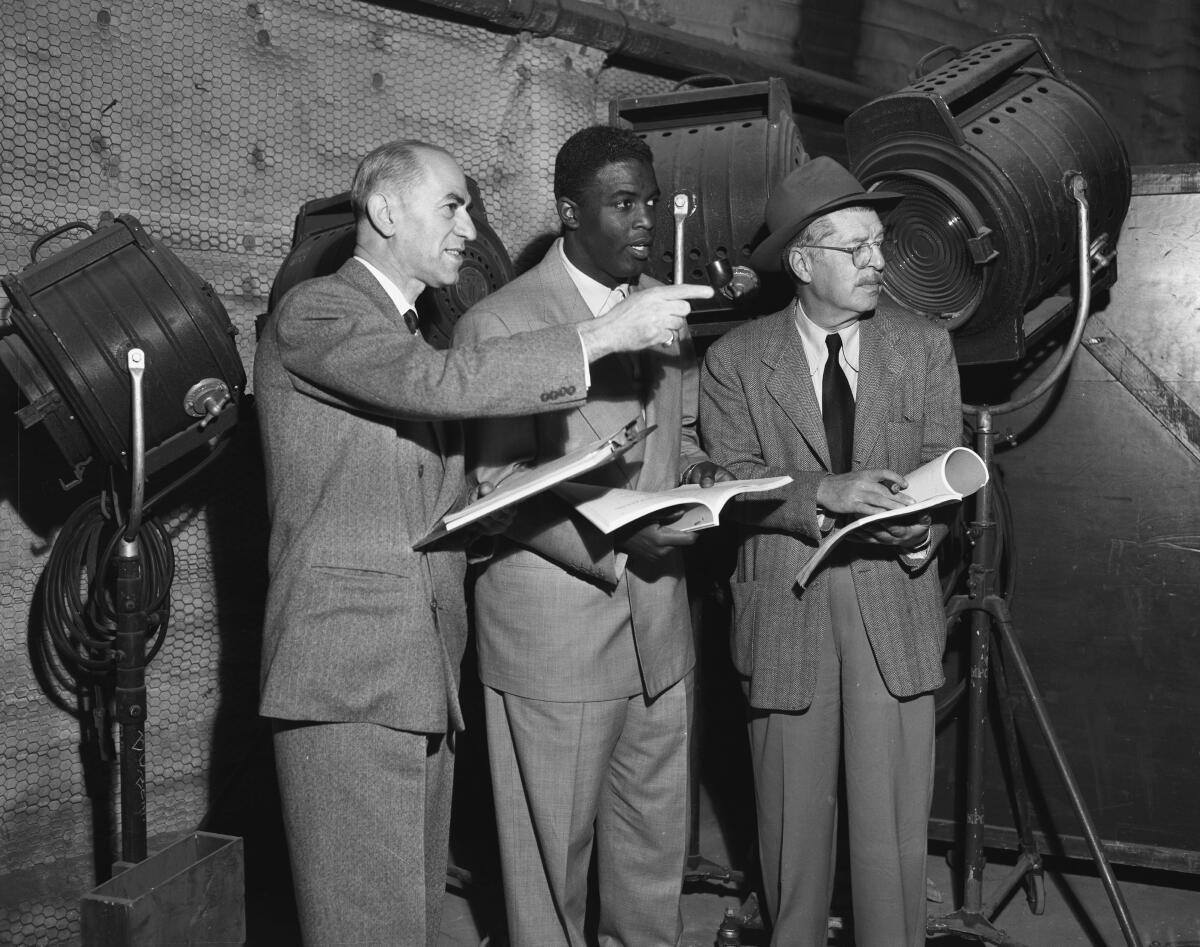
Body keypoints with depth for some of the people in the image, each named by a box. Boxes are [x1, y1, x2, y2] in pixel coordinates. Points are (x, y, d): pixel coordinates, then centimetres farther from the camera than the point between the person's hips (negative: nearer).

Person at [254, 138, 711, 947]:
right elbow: (441, 382, -23)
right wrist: (607, 335, -18)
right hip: (348, 675, -8)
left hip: (429, 677, 8)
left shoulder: (420, 334, 21)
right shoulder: (315, 313, -6)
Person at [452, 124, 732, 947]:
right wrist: (614, 540, -23)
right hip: (554, 635, -5)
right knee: (554, 854, 8)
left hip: (660, 627, 6)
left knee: (658, 846, 16)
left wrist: (702, 477, -3)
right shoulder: (498, 323, -9)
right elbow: (499, 491, -11)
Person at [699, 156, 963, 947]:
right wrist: (825, 492, -22)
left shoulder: (925, 346, 6)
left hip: (894, 609, 1)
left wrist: (922, 528, -18)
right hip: (784, 609, 0)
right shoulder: (736, 358, 1)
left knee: (895, 821, 3)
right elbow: (730, 480, -8)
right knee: (794, 814, 11)